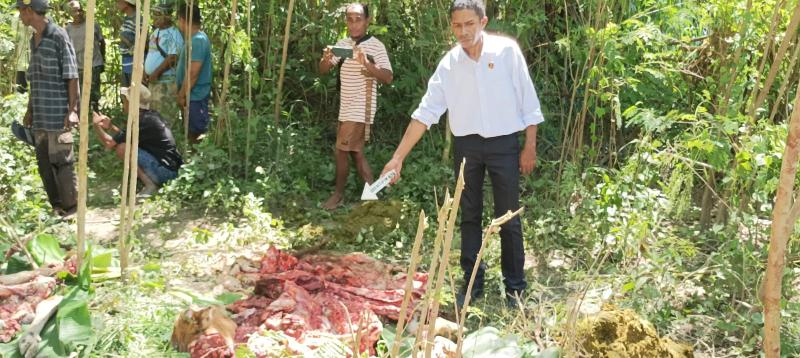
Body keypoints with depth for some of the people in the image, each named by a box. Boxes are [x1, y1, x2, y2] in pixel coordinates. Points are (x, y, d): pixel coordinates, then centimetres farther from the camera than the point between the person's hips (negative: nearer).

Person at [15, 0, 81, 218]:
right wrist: (29, 110, 19)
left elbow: (72, 77, -10)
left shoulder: (59, 36, -8)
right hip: (40, 115, 8)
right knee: (44, 163, 9)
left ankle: (71, 208, 6)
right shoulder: (34, 40, 14)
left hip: (58, 114, -8)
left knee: (61, 161, -3)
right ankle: (56, 206, 18)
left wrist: (72, 110, -15)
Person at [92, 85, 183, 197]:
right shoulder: (152, 115, 12)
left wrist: (96, 125, 5)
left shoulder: (140, 121, -15)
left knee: (122, 148, -13)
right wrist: (110, 126, 23)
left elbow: (109, 144, -10)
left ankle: (150, 186, -8)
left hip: (165, 170, -9)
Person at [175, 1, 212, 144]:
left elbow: (193, 73, -23)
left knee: (197, 132, -2)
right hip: (192, 95, 10)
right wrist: (181, 93, 18)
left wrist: (182, 95, -17)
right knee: (192, 131, 16)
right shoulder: (194, 39, 11)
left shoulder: (198, 41, -20)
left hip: (195, 96, -10)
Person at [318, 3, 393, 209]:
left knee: (341, 150, -4)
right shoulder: (342, 44, 8)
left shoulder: (376, 46, -9)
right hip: (346, 108, 7)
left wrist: (367, 64, -30)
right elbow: (323, 71, 6)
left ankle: (338, 194, 12)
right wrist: (326, 59, -17)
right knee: (356, 152, 10)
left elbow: (388, 78, -15)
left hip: (361, 109, -7)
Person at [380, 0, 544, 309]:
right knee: (469, 216, 10)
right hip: (467, 145, 3)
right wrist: (398, 157, -9)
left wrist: (530, 147, -4)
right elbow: (425, 112, -4)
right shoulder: (449, 64, -3)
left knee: (508, 218, 4)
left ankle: (514, 287, 16)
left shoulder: (507, 51, -9)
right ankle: (472, 284, 21)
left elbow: (528, 101, -3)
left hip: (504, 144, -3)